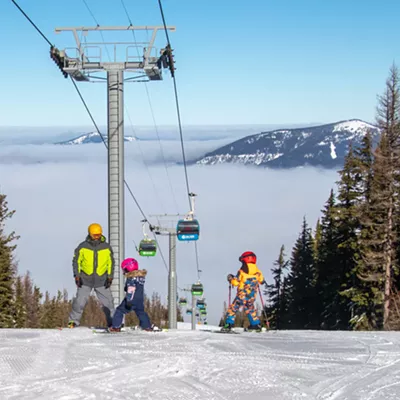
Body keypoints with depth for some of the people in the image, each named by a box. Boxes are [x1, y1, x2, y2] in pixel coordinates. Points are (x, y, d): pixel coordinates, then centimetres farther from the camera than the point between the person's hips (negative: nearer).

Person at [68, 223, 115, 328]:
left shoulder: (106, 247, 1)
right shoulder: (82, 247, -4)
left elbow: (111, 263, 9)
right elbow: (76, 261, 4)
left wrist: (110, 277, 0)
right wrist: (77, 275, -5)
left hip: (102, 280, 1)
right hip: (85, 280, -1)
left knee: (108, 302, -1)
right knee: (80, 301, -6)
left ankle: (113, 322, 8)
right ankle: (73, 321, 6)